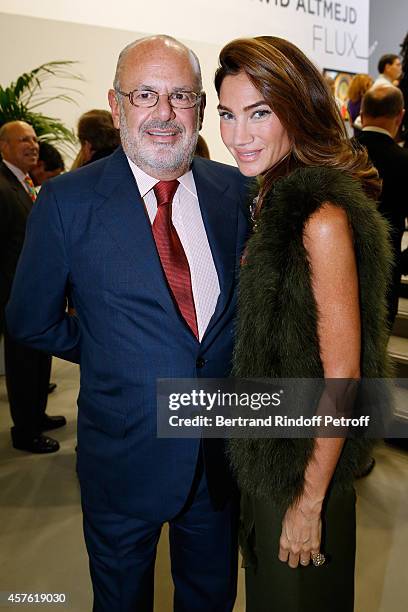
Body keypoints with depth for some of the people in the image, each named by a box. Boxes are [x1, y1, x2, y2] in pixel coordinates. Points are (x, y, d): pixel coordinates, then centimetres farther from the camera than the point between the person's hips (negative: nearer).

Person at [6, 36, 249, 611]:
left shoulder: (236, 190, -3)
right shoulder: (67, 200, -12)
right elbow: (32, 322, -4)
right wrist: (110, 353, 1)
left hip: (222, 450, 3)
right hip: (126, 452, -2)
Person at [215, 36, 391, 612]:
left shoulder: (323, 217, -26)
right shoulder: (278, 198, 3)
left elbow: (342, 377, -23)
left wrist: (310, 502, -16)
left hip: (305, 468, -8)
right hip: (267, 452, 8)